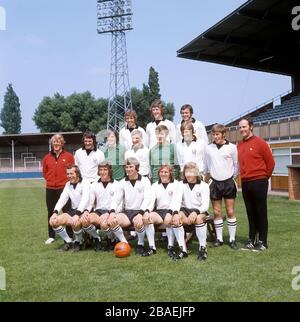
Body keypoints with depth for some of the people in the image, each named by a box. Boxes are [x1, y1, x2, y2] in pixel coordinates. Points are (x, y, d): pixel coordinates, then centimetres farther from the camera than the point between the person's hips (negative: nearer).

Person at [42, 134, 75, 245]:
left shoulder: (68, 156, 0)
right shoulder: (47, 157, 9)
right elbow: (44, 172, 17)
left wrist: (67, 180, -2)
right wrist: (51, 180, 7)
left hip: (64, 187, -4)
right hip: (50, 188, 4)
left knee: (67, 211, -3)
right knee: (51, 212, 10)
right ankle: (51, 236, 20)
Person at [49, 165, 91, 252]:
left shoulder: (85, 182, -11)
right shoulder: (68, 184, 11)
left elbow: (85, 200, -24)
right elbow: (62, 199, 5)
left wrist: (77, 214, -36)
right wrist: (55, 212, -12)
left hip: (84, 211, -7)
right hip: (73, 210, 7)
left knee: (75, 222, -37)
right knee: (53, 221, -12)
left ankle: (78, 242, -6)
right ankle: (68, 241, 6)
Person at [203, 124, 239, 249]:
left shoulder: (232, 147, -3)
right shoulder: (208, 148, 3)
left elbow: (236, 165, 4)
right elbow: (206, 166, 12)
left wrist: (232, 177, 6)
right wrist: (209, 176, 10)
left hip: (229, 182, -2)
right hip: (215, 183, 2)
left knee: (230, 211, 1)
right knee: (216, 212, 5)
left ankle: (232, 239, 10)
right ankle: (219, 238, 15)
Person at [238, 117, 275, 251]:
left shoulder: (260, 143, -5)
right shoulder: (239, 145, 10)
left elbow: (270, 161, -2)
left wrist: (264, 177, 4)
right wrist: (244, 175, 12)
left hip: (259, 182, -5)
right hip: (245, 183, 5)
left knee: (261, 212, 1)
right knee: (250, 212, 11)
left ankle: (262, 241, 9)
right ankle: (252, 239, 19)